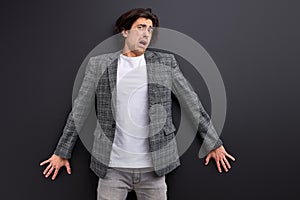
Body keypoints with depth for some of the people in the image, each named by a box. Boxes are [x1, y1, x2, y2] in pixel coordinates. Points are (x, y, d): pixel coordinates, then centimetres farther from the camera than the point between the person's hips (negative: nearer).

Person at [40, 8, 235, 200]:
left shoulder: (165, 62, 3)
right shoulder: (99, 64, 3)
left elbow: (192, 103, 5)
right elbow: (79, 111, 6)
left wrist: (215, 143, 6)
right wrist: (62, 152, 8)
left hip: (153, 166, 1)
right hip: (113, 166, 0)